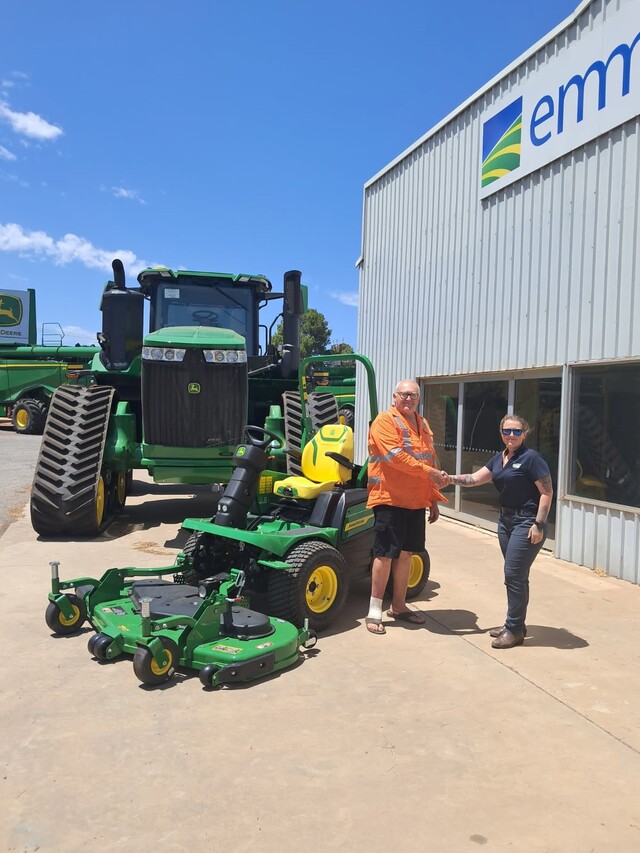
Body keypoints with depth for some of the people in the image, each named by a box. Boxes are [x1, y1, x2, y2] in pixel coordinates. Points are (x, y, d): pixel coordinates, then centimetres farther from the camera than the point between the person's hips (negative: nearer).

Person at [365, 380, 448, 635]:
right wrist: (429, 472, -21)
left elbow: (431, 462, 19)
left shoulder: (423, 425, 16)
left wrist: (434, 499, 16)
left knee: (406, 553, 13)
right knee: (385, 554, -4)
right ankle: (374, 611, 5)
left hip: (416, 502, 7)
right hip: (390, 500, -7)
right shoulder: (385, 420, -8)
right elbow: (395, 456, -21)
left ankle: (398, 605, 26)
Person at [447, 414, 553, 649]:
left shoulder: (531, 458, -12)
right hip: (506, 520, 8)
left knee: (514, 575, -7)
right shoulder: (498, 459, 11)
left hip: (526, 523, -8)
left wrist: (539, 525, -18)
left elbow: (547, 493, -13)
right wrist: (451, 479, -5)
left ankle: (515, 630, 4)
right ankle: (514, 624, 25)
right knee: (515, 575, 15)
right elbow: (475, 478, 11)